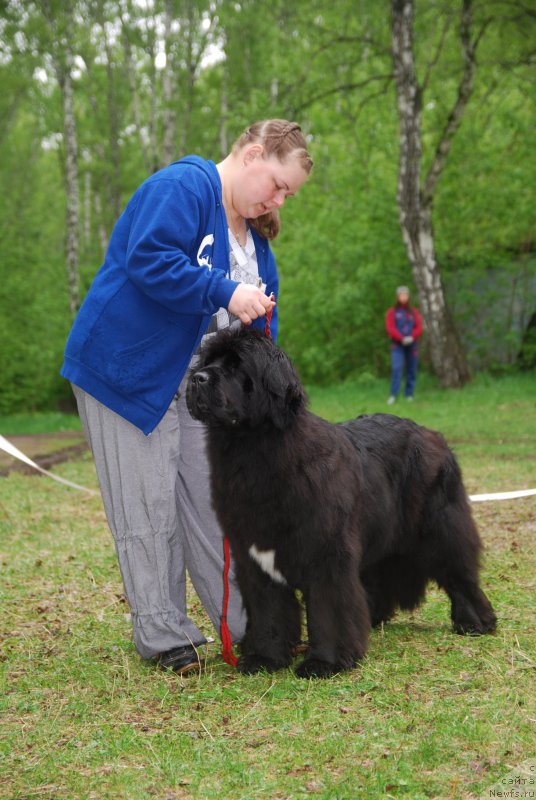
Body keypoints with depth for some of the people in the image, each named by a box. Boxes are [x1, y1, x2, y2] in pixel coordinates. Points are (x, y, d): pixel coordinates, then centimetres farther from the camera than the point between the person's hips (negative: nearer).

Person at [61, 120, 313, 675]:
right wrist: (225, 293, -29)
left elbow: (262, 309, 15)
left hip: (200, 381, 8)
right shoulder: (180, 187, -14)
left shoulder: (252, 231, 14)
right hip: (128, 369, -8)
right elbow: (148, 260, -27)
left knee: (214, 501, 8)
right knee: (148, 506, -4)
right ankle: (163, 637, 4)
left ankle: (249, 625, 12)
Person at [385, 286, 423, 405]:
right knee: (396, 368, -17)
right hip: (397, 345, -3)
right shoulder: (392, 312, 7)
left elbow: (419, 327, 4)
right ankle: (393, 395, -19)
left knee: (412, 370, 1)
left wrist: (412, 337, -15)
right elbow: (390, 328, -4)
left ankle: (409, 395, 8)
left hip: (412, 345, 3)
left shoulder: (414, 312, 14)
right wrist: (402, 338, -17)